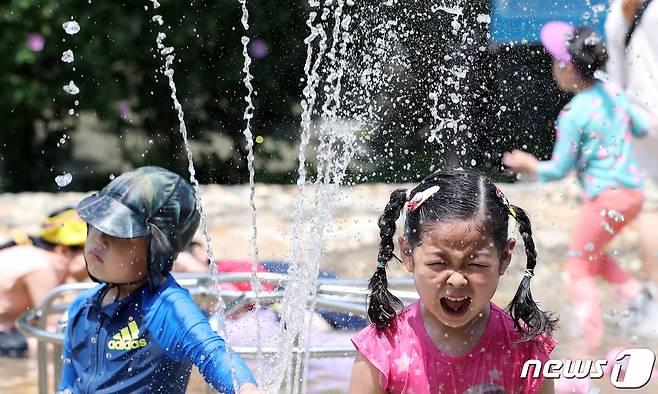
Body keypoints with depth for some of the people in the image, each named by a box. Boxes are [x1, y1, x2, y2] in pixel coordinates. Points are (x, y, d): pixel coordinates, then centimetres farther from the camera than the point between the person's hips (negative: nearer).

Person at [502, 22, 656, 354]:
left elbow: (559, 169, -9)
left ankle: (592, 343, 1)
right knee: (591, 253, 27)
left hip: (606, 196, -8)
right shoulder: (612, 93, 5)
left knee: (579, 266, 6)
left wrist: (530, 166, 9)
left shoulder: (573, 115, -15)